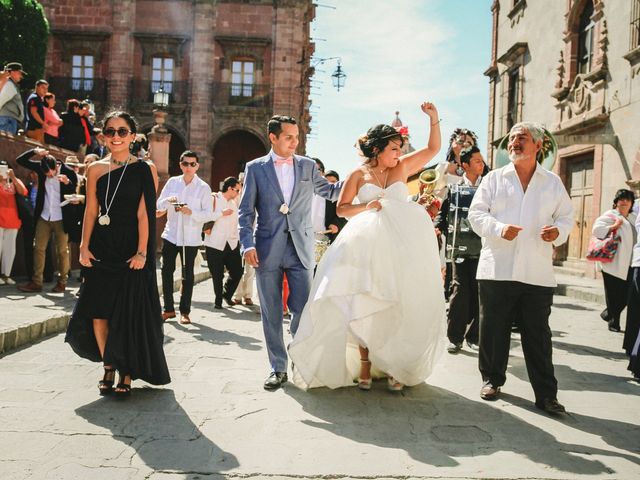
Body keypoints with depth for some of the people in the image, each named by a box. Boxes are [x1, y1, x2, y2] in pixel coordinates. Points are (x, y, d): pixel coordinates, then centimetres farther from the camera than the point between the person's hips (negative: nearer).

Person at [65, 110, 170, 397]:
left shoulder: (142, 170, -2)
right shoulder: (95, 169, 8)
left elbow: (144, 214, -7)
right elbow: (91, 211, 7)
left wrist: (141, 252, -13)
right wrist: (84, 246, -2)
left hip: (131, 247, -3)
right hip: (102, 247, 3)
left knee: (129, 312, 1)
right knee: (97, 310, 3)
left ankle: (126, 374, 15)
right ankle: (109, 367, 23)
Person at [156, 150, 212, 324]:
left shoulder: (204, 188, -2)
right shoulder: (172, 182, 7)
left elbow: (208, 213, -6)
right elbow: (159, 206, 7)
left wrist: (191, 212, -22)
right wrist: (168, 200, -15)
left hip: (191, 237, -3)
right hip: (171, 233, 3)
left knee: (187, 274, 4)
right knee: (167, 271, 5)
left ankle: (185, 311, 14)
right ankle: (168, 309, 17)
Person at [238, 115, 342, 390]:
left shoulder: (308, 166, 9)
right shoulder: (255, 168, 4)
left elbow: (329, 191, 19)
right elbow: (246, 211, 2)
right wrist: (247, 244, -10)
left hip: (301, 249, 1)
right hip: (268, 250, 0)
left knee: (302, 310, 0)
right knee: (271, 313, 6)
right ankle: (278, 368, 19)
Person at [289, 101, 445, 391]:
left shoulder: (402, 168, 10)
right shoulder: (359, 175, 7)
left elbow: (433, 149, 8)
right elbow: (341, 208, 7)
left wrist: (433, 118, -2)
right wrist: (366, 207, -8)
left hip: (403, 248, 1)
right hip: (369, 246, -1)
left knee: (398, 308, 2)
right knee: (366, 306, 0)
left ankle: (394, 367, 13)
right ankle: (364, 366, 9)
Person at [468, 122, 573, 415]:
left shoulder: (553, 183, 13)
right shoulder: (494, 178, 8)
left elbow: (566, 216, 16)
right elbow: (476, 213, 2)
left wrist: (558, 231, -7)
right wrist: (499, 228, -17)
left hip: (538, 272, 1)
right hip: (497, 268, 0)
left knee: (538, 334, 4)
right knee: (493, 328, 7)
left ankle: (546, 393, 12)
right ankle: (492, 379, 24)